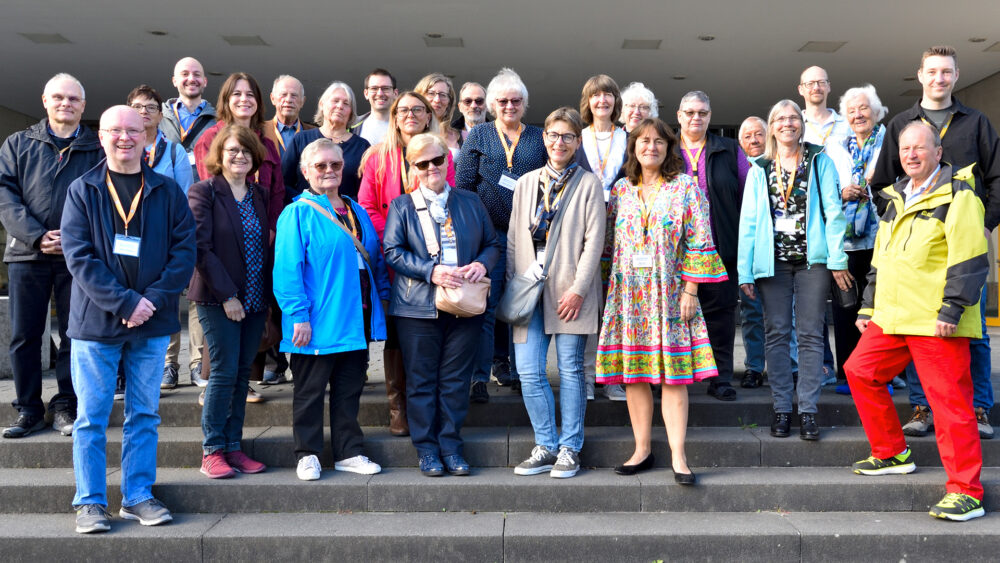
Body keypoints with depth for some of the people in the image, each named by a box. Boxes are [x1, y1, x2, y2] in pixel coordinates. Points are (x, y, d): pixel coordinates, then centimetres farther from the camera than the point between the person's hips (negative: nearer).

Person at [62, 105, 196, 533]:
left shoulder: (167, 191, 6)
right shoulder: (82, 191, 3)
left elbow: (184, 250, 0)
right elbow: (78, 257, -6)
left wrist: (153, 299, -12)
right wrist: (125, 302, -16)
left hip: (152, 322, 1)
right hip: (96, 321, -1)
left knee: (144, 414, 9)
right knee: (92, 417, 5)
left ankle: (138, 496, 21)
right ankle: (90, 502, 17)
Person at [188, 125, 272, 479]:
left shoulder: (258, 195, 13)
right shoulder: (203, 193, -4)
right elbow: (201, 247, -11)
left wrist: (268, 293, 5)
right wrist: (227, 295, -15)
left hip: (255, 300, 5)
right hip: (218, 300, -5)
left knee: (243, 373, 8)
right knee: (224, 372, -5)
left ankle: (233, 446, 17)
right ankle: (212, 451, 8)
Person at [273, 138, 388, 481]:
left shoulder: (356, 211, 14)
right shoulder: (298, 213, -7)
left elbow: (375, 258, 20)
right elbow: (287, 269, -12)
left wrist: (383, 296, 12)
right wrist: (298, 316, -18)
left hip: (356, 320, 6)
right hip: (319, 321, -6)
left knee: (350, 389, 13)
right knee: (310, 390, 6)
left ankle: (349, 453, 23)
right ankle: (307, 455, 19)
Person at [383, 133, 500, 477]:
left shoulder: (470, 203, 13)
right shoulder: (401, 206, 7)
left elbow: (492, 244, 14)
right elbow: (392, 252, -3)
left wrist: (482, 263, -8)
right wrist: (431, 271, -16)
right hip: (418, 306, -2)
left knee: (456, 380, 6)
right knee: (421, 380, 4)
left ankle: (451, 446, 19)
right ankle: (426, 448, 16)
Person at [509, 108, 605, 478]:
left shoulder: (589, 184, 3)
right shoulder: (526, 183, 15)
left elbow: (593, 239, -4)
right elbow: (513, 238, 14)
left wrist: (578, 288, -12)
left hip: (569, 287, -3)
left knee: (571, 369, 3)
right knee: (529, 371, 0)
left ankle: (570, 449, 15)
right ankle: (546, 447, 14)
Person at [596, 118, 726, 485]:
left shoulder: (685, 186, 3)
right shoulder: (621, 190, 12)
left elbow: (698, 241, -2)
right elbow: (608, 242, 13)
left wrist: (690, 290, -8)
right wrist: (607, 288, 7)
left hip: (669, 295, -3)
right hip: (628, 296, 3)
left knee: (673, 374, -5)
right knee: (633, 374, 4)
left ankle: (677, 456, 0)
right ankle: (642, 451, 14)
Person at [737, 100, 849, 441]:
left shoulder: (820, 162, 8)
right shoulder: (759, 169, 11)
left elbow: (833, 211, 2)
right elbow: (748, 220, 6)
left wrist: (837, 259, -7)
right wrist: (744, 271, 0)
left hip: (812, 259, -1)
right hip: (772, 261, 1)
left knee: (810, 334, -1)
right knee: (776, 334, 3)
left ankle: (808, 409, 4)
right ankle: (781, 408, 10)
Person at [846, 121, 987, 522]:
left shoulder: (957, 197, -7)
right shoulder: (898, 198, 18)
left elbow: (969, 261, -14)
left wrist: (950, 311, -19)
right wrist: (869, 307, 20)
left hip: (936, 322, -8)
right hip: (892, 317, 9)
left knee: (949, 399, -5)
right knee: (860, 371, 11)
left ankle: (966, 491, 4)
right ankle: (891, 453, 26)